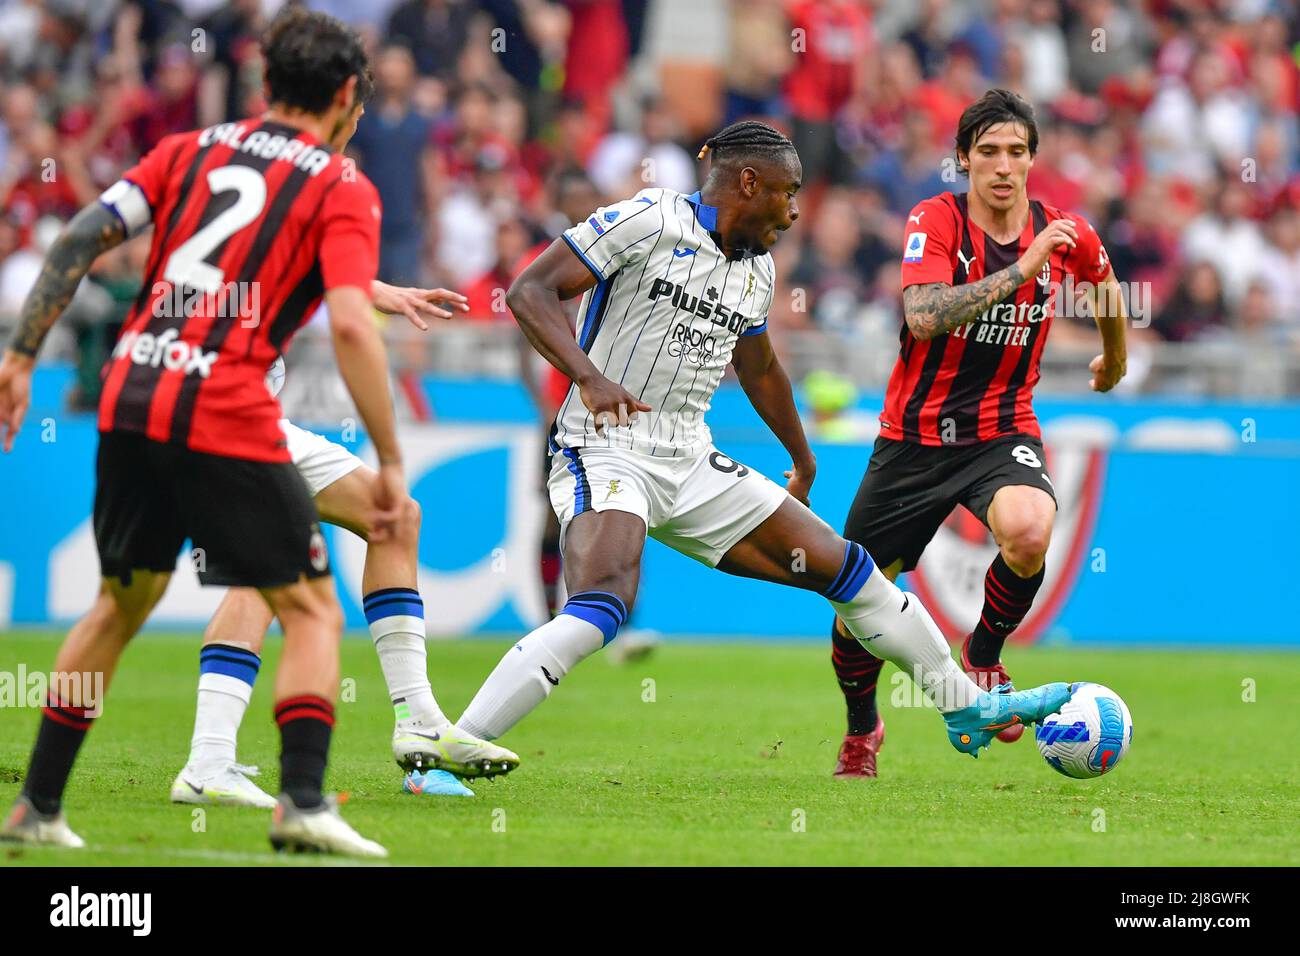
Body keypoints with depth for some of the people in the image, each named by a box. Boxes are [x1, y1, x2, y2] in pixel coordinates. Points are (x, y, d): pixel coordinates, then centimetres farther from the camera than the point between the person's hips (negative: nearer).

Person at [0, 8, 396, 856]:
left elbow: (80, 239, 7)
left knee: (121, 604, 22)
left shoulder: (189, 151, 17)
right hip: (226, 417, -5)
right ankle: (304, 803, -9)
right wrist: (391, 462, -8)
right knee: (312, 611, 8)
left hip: (129, 402, 5)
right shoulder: (343, 191, 3)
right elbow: (351, 326, -10)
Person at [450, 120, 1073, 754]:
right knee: (601, 610, -33)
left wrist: (804, 464, 44)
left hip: (692, 464, 8)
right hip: (605, 453, -8)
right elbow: (529, 291, -14)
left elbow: (760, 370, 32)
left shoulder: (757, 270, 13)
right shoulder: (650, 221, -10)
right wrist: (587, 376, -29)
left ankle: (967, 709, 25)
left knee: (842, 565, 9)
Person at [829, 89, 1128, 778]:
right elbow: (924, 316, -30)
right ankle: (861, 729, 37)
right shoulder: (935, 221, -12)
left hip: (1003, 432, 1)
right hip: (914, 436, -1)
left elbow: (1105, 292, 22)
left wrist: (1113, 362, 37)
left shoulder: (1065, 235, -3)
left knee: (1028, 533, -34)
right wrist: (1020, 269, -33)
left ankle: (984, 655, -3)